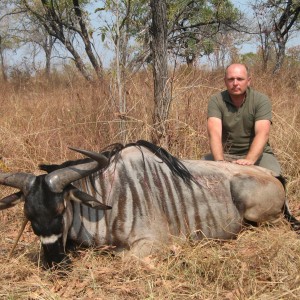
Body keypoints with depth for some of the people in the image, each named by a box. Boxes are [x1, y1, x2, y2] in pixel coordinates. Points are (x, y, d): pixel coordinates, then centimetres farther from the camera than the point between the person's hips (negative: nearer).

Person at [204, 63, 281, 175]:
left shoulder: (261, 100, -10)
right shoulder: (216, 101, -7)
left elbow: (262, 133, -24)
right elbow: (214, 133, -22)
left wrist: (249, 160, -41)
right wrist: (220, 161, -40)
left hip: (256, 153, -1)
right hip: (225, 153, 1)